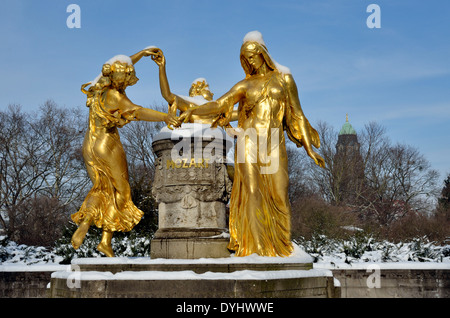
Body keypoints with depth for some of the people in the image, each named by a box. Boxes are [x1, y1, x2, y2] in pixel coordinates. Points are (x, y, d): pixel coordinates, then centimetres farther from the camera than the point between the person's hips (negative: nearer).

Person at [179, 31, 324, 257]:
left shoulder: (283, 79, 11)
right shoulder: (245, 85, 12)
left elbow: (296, 115, 11)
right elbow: (218, 105, 5)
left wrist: (309, 149, 8)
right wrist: (193, 111, -11)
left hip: (274, 144, 0)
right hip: (249, 142, 0)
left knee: (277, 193, -6)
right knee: (252, 192, -8)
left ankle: (279, 245, 3)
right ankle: (254, 246, -5)